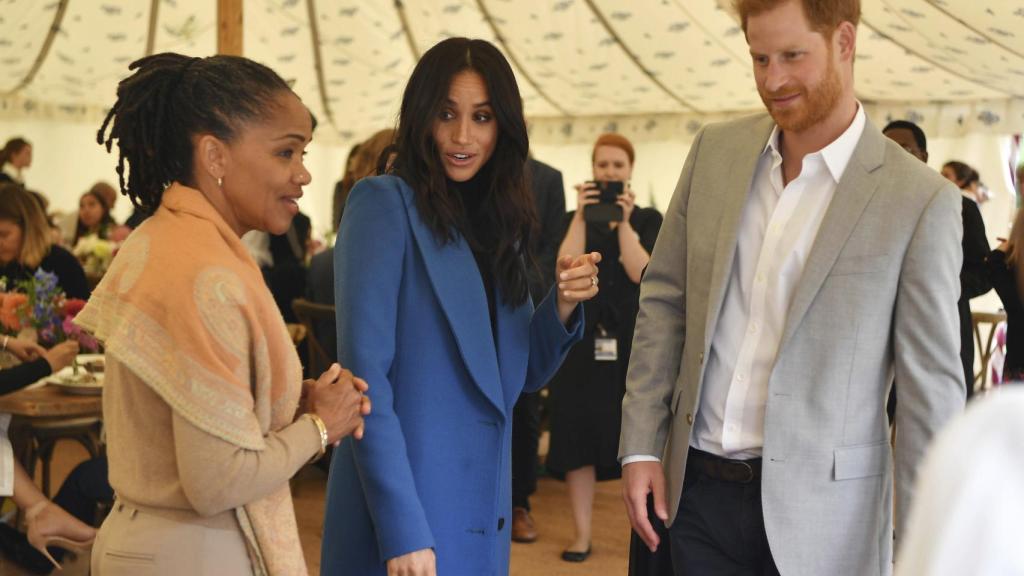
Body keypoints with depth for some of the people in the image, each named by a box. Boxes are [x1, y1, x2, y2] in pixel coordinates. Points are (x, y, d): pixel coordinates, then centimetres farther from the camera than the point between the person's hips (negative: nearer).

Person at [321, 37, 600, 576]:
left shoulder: (498, 220, 9)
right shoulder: (384, 203, -10)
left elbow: (520, 373, 12)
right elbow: (366, 375, -17)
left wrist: (562, 306, -7)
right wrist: (402, 531, -21)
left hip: (483, 510, 7)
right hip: (404, 511, -6)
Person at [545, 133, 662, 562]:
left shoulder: (649, 219, 7)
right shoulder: (575, 219, 10)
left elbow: (641, 273, -9)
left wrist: (624, 220, -12)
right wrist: (582, 216, -12)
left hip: (631, 337, -1)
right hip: (584, 335, 1)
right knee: (579, 430, -1)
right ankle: (581, 533, 7)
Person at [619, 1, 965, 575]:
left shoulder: (921, 201, -11)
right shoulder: (715, 151, 3)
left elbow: (931, 389, -9)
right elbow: (664, 299, 8)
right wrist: (641, 444, 3)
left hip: (819, 514, -3)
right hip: (699, 490, 3)